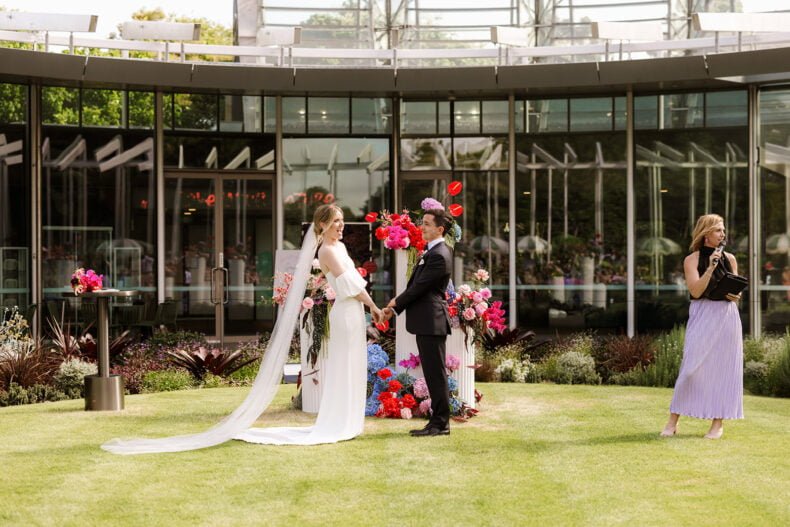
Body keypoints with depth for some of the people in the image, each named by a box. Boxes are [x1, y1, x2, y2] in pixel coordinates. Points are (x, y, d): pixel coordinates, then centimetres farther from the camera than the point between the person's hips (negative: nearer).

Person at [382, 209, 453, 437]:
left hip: (432, 322, -10)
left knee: (436, 374, -5)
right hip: (426, 322, 10)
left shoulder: (439, 255, -16)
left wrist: (397, 302, -2)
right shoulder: (431, 252, 17)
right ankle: (438, 420, 18)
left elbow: (419, 287, -17)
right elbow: (416, 284, 18)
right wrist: (395, 307, 11)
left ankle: (440, 424, -1)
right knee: (432, 374, 13)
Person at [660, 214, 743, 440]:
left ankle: (718, 423, 9)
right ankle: (673, 421, -1)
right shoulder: (692, 260, -1)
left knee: (723, 368, 2)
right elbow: (695, 291, -13)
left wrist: (736, 296, -6)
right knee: (692, 367, -8)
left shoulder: (729, 259, 10)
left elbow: (737, 290, 17)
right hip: (702, 317, -4)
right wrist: (710, 267, -20)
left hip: (727, 316, 4)